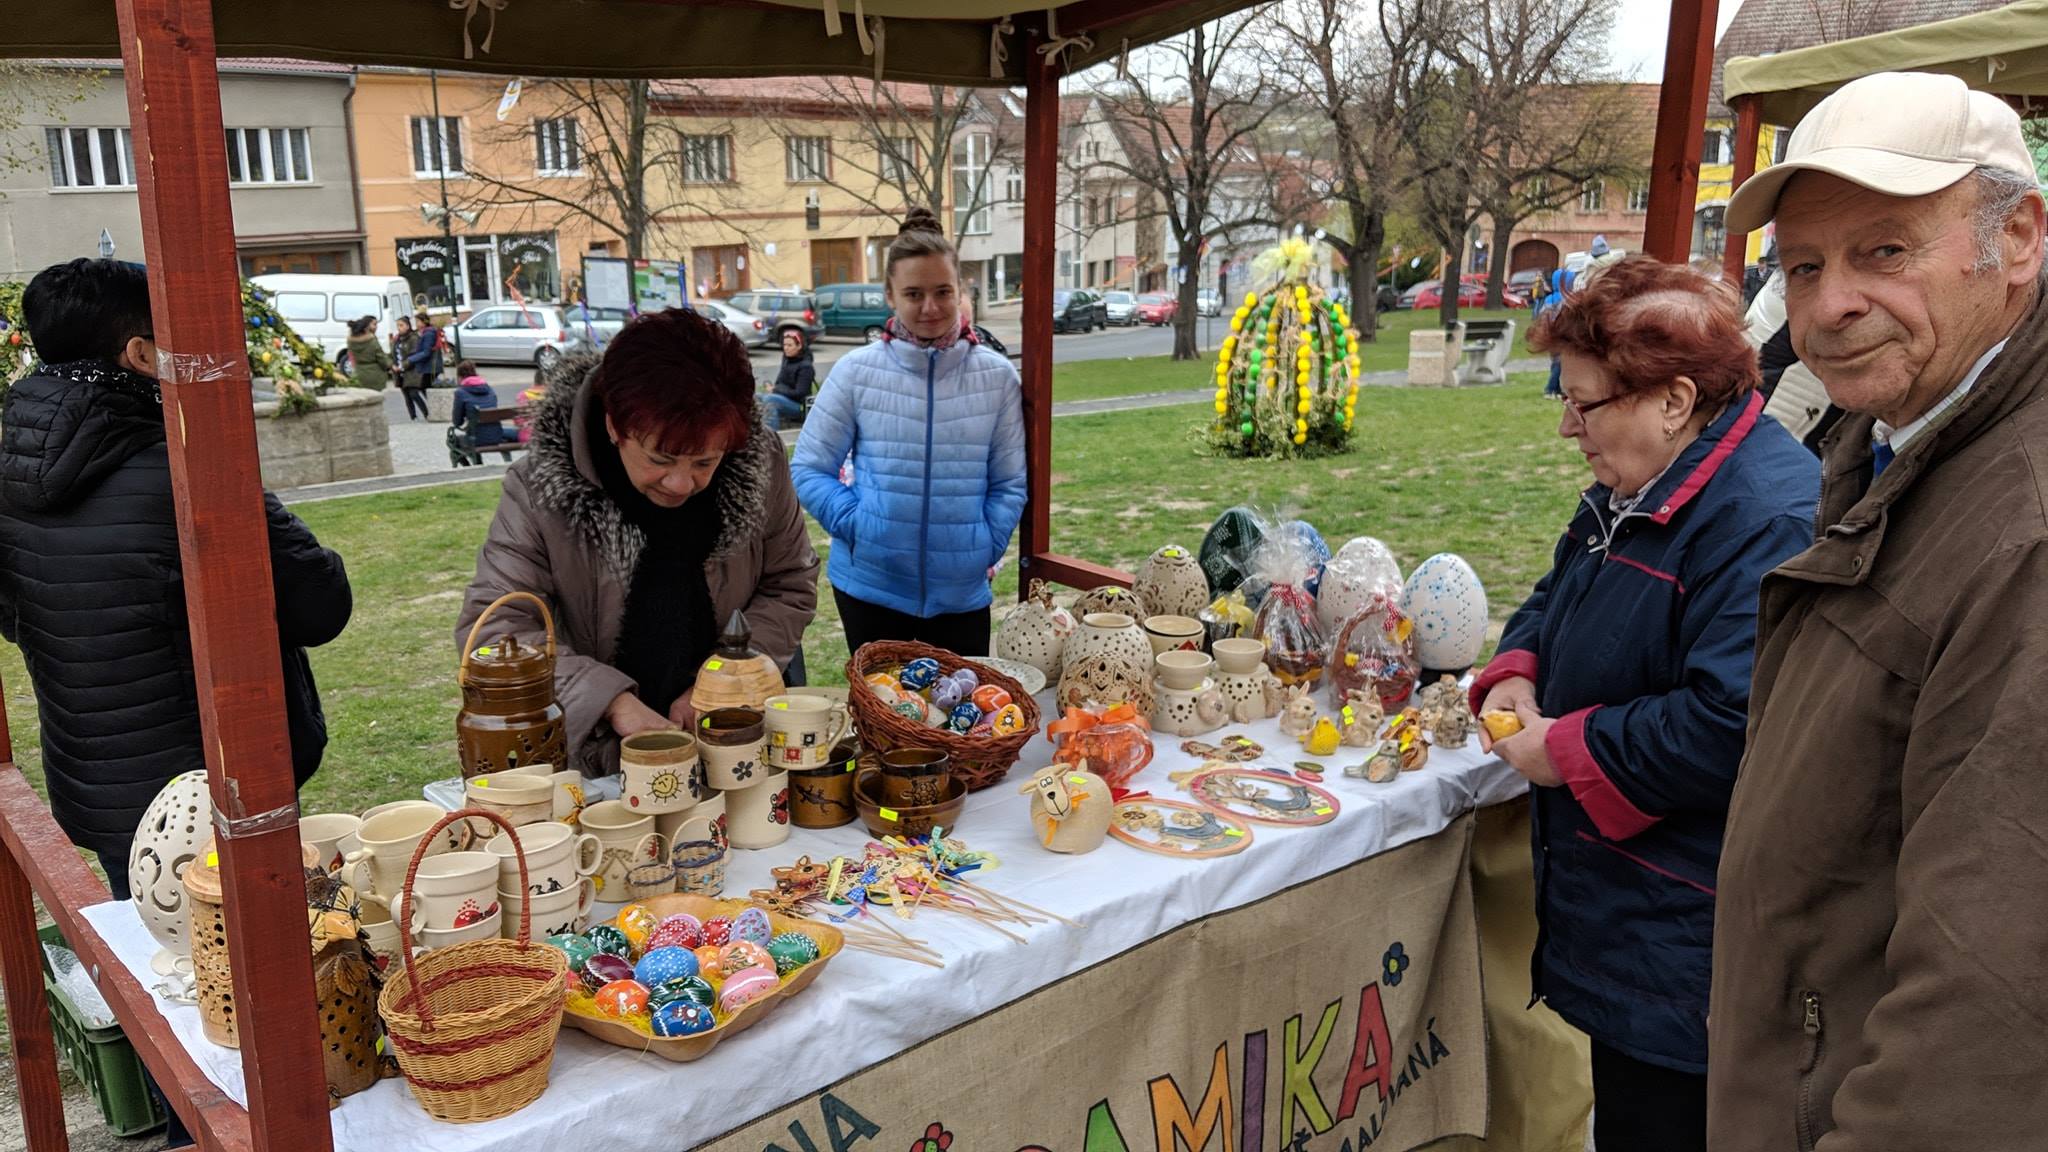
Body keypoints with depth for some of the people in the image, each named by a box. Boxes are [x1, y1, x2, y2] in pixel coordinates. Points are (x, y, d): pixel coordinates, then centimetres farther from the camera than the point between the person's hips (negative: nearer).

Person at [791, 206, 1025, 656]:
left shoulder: (996, 376, -1)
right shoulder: (856, 370, -5)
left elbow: (1009, 483, 4)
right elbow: (810, 469, 0)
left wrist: (985, 549, -6)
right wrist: (857, 528, -10)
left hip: (962, 593, 1)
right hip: (870, 586, -1)